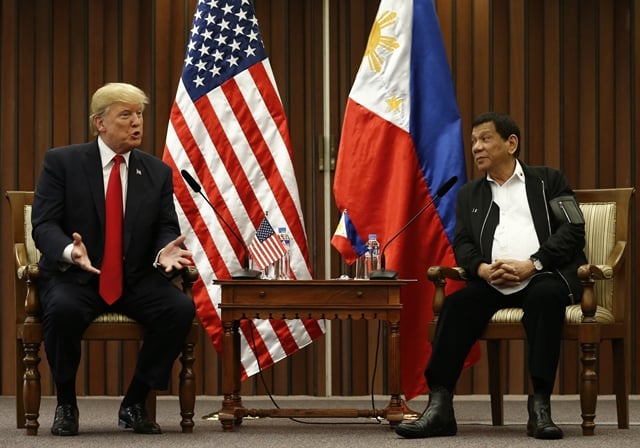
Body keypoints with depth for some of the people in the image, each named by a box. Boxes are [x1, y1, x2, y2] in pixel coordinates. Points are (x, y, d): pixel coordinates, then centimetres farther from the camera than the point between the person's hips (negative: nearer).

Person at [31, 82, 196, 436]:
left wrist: (165, 252, -20)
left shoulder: (158, 172, 9)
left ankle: (134, 404, -6)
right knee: (63, 309, -37)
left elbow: (167, 229, 6)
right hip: (74, 275, -3)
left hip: (135, 279, 3)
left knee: (181, 308, -24)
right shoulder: (61, 162, -2)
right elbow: (44, 224, -8)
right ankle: (65, 404, -11)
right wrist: (70, 251, -31)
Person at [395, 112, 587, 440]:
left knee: (545, 296, -37)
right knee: (457, 304, -27)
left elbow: (572, 231, 0)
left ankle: (540, 407, -38)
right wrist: (483, 269, -11)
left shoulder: (548, 181, 12)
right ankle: (439, 407, -34)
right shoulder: (469, 194, 23)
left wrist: (532, 265, -15)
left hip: (544, 277, -3)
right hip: (493, 283, 3)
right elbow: (462, 245, 13)